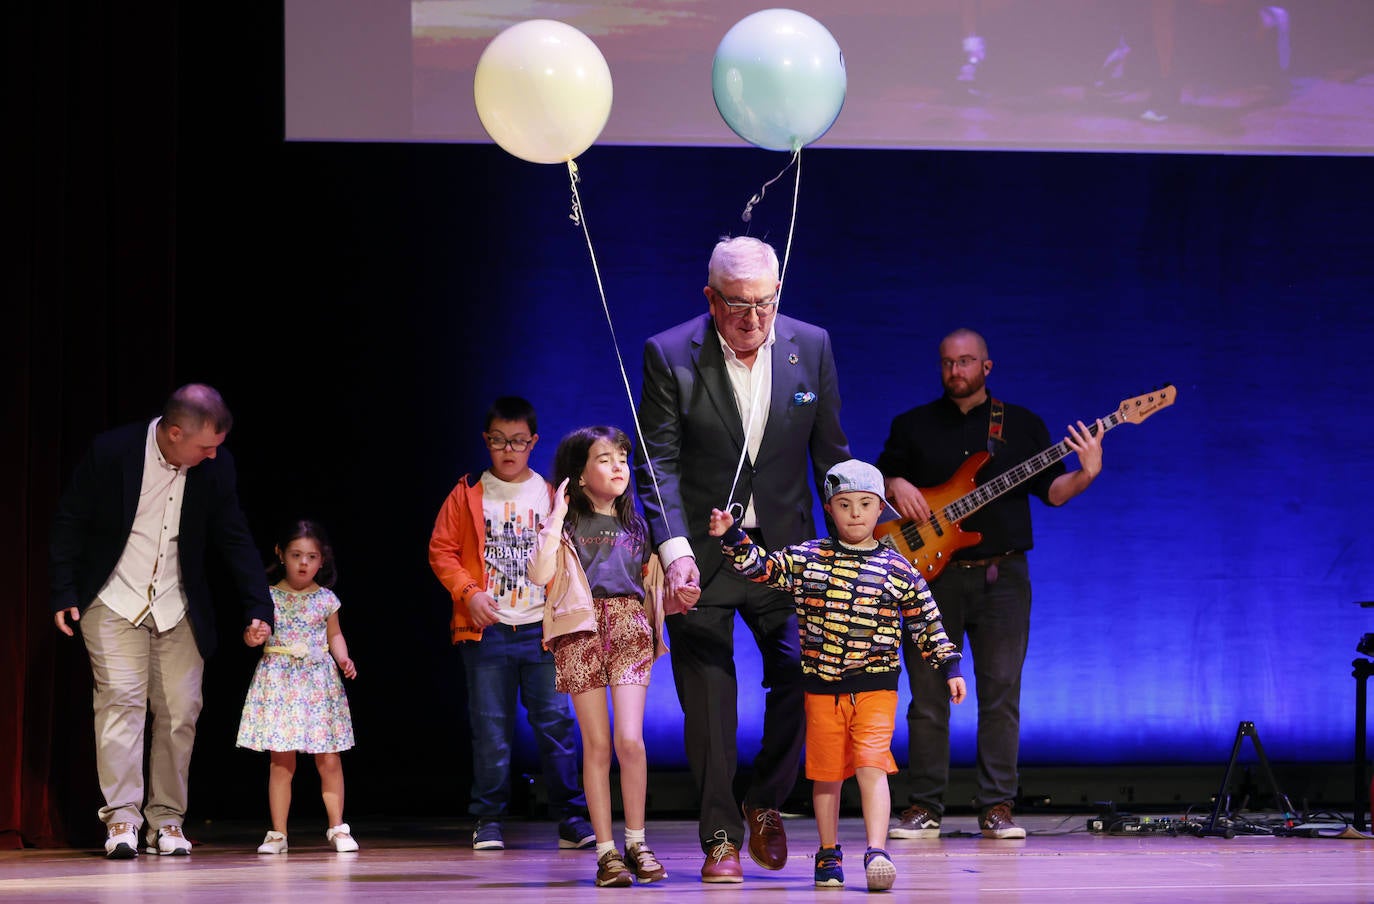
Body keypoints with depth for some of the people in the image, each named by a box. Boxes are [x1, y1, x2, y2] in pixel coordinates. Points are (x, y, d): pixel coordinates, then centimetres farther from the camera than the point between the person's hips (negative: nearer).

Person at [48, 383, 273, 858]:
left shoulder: (216, 467, -7)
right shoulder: (111, 452, -16)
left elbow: (234, 539, 0)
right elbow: (70, 522, -6)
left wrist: (257, 607, -6)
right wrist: (65, 594, -8)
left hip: (179, 610, 3)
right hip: (114, 604, -3)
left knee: (180, 710, 0)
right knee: (121, 699, -13)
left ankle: (167, 819, 9)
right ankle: (122, 818, -13)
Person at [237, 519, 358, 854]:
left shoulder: (325, 599, 5)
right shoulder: (269, 597, 1)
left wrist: (343, 658, -1)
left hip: (319, 681, 1)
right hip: (278, 681, -1)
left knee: (329, 760, 0)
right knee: (281, 760, -2)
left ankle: (337, 828, 10)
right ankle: (278, 832, 4)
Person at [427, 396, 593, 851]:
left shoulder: (551, 495, 9)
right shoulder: (467, 494, 7)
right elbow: (441, 549, 5)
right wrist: (468, 592, -8)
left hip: (542, 628, 0)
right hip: (486, 629, 0)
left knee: (555, 721, -3)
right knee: (490, 727, 2)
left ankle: (570, 817, 3)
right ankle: (488, 819, 9)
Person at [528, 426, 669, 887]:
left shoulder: (636, 527, 16)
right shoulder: (566, 525, 6)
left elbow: (654, 586, 22)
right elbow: (539, 573, -11)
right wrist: (556, 517, -10)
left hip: (630, 629, 2)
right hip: (581, 632, -2)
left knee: (630, 740, -11)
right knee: (596, 744, -2)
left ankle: (636, 842, 1)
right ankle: (606, 850, 3)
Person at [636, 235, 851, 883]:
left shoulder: (810, 347, 0)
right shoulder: (670, 355, -7)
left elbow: (830, 452, 7)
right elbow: (659, 464, -10)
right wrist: (675, 553, -22)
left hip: (784, 548, 2)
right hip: (701, 554, -2)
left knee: (803, 677, -6)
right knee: (708, 703, 1)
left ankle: (765, 803, 19)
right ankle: (720, 838, 13)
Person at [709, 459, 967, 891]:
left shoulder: (897, 569, 2)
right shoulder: (806, 559, 4)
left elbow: (926, 623, 8)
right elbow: (760, 566, 4)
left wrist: (949, 667, 5)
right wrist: (731, 537, -10)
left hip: (875, 688, -2)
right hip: (822, 688, 2)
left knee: (871, 766, -15)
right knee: (826, 772, 9)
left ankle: (876, 852, -20)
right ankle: (829, 855, 22)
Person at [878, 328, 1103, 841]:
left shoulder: (1022, 424, 10)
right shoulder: (912, 425, 12)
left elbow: (1052, 490, 5)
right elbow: (878, 478, 14)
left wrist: (1085, 474, -14)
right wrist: (896, 486, -8)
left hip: (1002, 574, 0)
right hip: (933, 573, 1)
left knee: (1001, 692, -3)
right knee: (927, 693, 0)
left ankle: (997, 808, 1)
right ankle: (924, 808, 6)